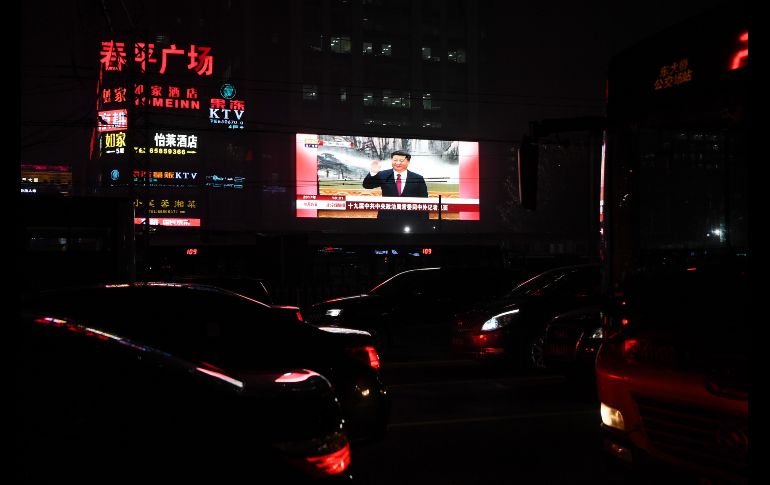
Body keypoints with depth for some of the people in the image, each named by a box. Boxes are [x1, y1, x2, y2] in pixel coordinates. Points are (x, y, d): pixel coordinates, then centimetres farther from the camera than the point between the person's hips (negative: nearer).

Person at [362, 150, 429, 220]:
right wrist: (373, 173, -25)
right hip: (387, 217, 1)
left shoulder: (418, 179, 2)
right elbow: (367, 185, -5)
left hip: (410, 219, -1)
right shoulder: (383, 175, 4)